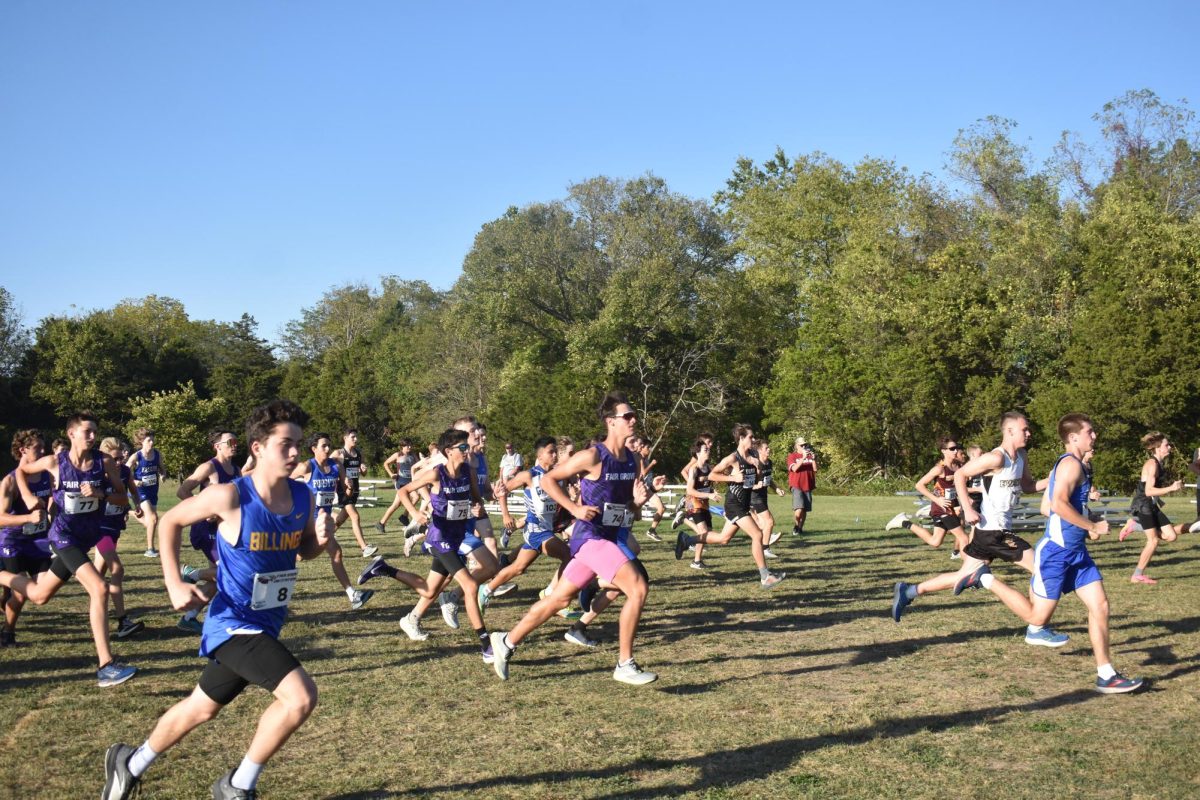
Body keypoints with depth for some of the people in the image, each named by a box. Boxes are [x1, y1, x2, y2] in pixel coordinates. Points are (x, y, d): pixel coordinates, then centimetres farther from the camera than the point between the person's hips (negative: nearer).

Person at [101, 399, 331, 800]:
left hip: (267, 625, 7)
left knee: (201, 708, 25)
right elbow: (171, 521, -4)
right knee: (301, 696, -23)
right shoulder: (229, 496, -21)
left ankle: (130, 764, 51)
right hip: (233, 622, -7)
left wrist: (321, 539, -13)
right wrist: (174, 583, -11)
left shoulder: (303, 496, -7)